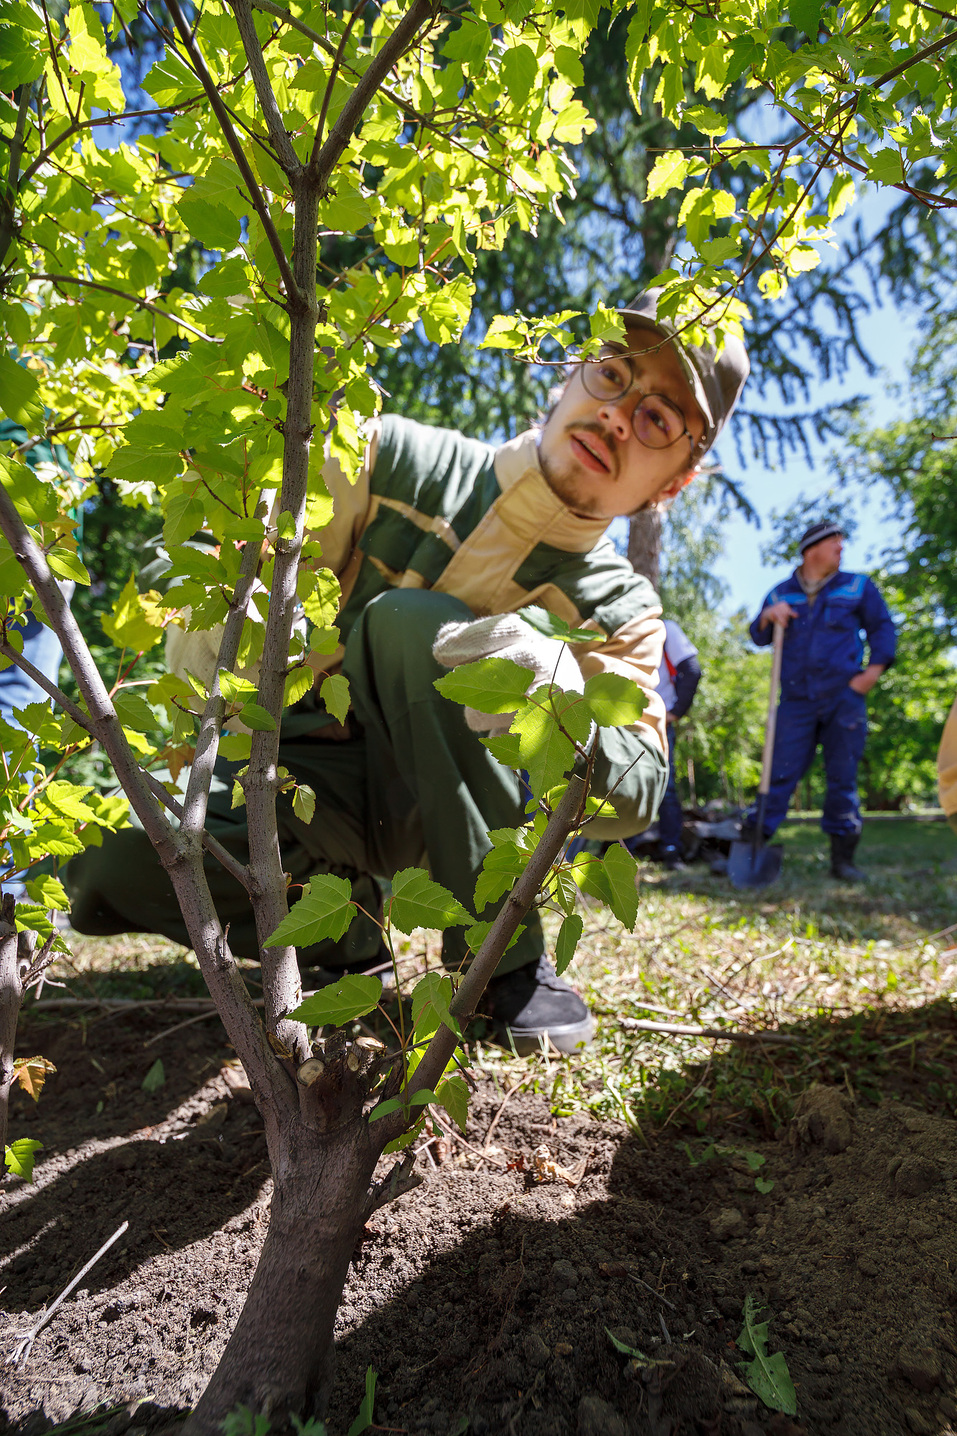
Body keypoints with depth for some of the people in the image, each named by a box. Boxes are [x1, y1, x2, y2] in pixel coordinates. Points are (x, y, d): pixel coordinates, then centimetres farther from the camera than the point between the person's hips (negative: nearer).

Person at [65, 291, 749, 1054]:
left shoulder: (619, 611, -11)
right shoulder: (395, 461, -12)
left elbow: (639, 795, -17)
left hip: (434, 805, -1)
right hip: (302, 782, 1)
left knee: (409, 619, -32)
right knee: (109, 864, -27)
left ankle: (509, 957, -22)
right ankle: (347, 923, 3)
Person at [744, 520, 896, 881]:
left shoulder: (857, 587, 12)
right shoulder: (781, 594, 13)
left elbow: (882, 627, 12)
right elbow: (759, 638, 12)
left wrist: (874, 669, -3)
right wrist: (767, 617, -10)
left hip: (844, 698, 0)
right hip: (797, 699, 0)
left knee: (843, 777, 1)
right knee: (781, 772, -7)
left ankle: (842, 857, 9)